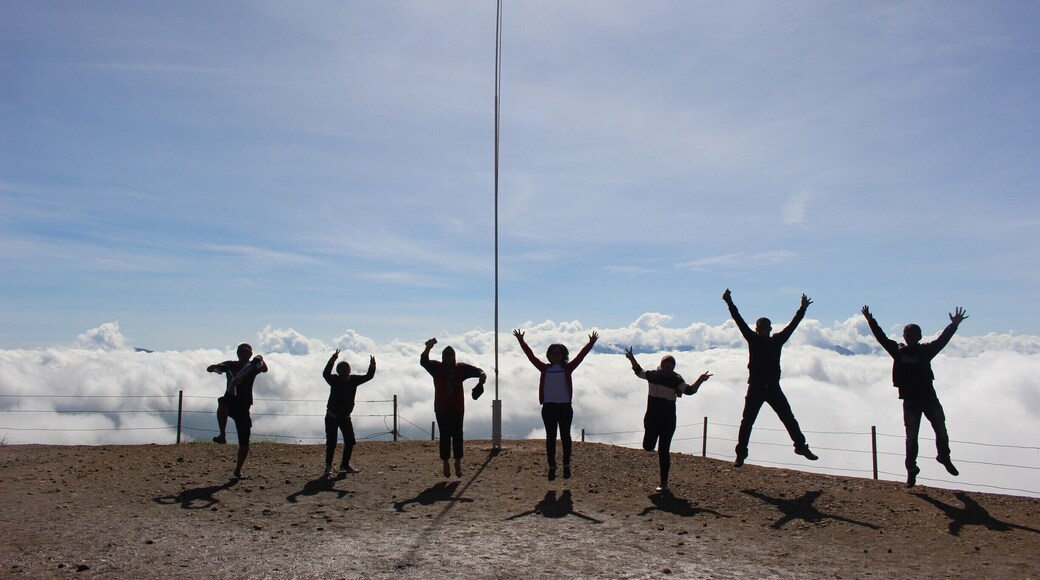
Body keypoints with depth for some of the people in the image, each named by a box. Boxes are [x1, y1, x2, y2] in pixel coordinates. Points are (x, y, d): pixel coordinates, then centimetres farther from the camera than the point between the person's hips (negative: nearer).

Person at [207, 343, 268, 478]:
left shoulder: (252, 366, 1)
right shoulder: (230, 365, 5)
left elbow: (265, 369, -18)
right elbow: (209, 369, 0)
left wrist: (261, 360, -38)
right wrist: (216, 366, -22)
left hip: (243, 406, 0)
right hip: (230, 402, 0)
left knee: (244, 441, -2)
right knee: (223, 402, -38)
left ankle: (238, 470, 12)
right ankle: (222, 435, -37)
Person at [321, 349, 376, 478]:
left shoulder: (353, 379, -2)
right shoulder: (334, 380, -14)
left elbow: (368, 376, -4)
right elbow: (325, 373, -34)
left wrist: (372, 366, -24)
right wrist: (332, 360, -49)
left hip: (345, 417, 5)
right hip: (332, 417, -4)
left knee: (350, 441, 4)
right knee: (331, 442, -7)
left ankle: (345, 465, 18)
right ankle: (328, 467, 0)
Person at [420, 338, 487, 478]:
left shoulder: (461, 368, 4)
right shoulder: (436, 367, 2)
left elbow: (475, 370, -4)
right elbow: (423, 361, -13)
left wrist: (482, 375, -28)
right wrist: (428, 348, -32)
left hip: (457, 408, 1)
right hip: (442, 409, -1)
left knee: (457, 436, 1)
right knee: (445, 436, 2)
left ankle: (458, 463, 8)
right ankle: (445, 464, 7)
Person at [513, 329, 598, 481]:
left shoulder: (567, 368, 3)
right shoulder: (545, 368, 5)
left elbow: (581, 356, -2)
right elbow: (530, 355, 3)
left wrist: (591, 343, -8)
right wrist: (521, 341, 0)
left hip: (565, 407, -1)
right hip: (548, 407, 1)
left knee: (565, 436, 6)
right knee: (550, 437, 4)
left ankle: (566, 466, 17)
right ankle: (552, 467, 10)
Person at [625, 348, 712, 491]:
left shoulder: (676, 380, -9)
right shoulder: (653, 375, 1)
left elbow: (689, 390, -21)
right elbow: (639, 371, 18)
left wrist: (700, 380, -33)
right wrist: (632, 359, 11)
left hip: (668, 419, -4)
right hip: (651, 417, 4)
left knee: (663, 451, -1)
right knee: (648, 446, 1)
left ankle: (664, 482, 10)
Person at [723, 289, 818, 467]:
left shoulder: (777, 340, 6)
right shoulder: (753, 339, 1)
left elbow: (792, 326, 9)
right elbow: (740, 322, -5)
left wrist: (802, 309, 8)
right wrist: (730, 304, -12)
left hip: (773, 387, 2)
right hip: (755, 387, -2)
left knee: (789, 418, 7)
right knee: (747, 421, 0)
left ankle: (801, 446, 21)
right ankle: (740, 454, 6)